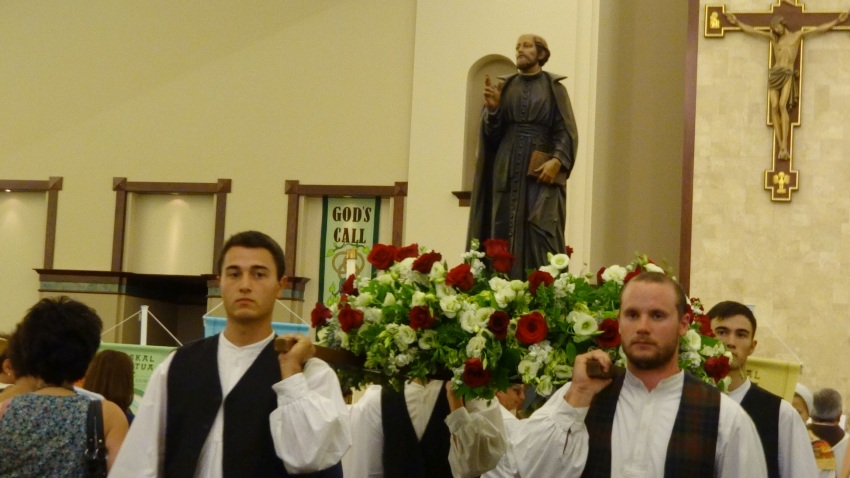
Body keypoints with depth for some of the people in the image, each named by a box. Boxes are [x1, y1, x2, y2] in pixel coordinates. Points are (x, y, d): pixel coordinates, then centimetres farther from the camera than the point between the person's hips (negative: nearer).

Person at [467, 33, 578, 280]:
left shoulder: (554, 88, 3)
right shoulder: (505, 86, 12)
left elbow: (567, 130, -4)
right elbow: (492, 132, 7)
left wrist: (557, 161, -20)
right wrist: (492, 108, -13)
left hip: (541, 170, -4)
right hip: (507, 170, 4)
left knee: (541, 232, -11)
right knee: (504, 233, 0)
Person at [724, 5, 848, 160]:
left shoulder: (797, 35, 12)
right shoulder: (773, 37, 17)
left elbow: (819, 28, 11)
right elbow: (752, 30, 19)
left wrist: (837, 21, 6)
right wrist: (737, 22, 18)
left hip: (787, 76, -3)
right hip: (774, 75, 3)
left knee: (782, 105, -24)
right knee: (774, 108, -16)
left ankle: (784, 146, -29)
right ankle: (781, 147, -18)